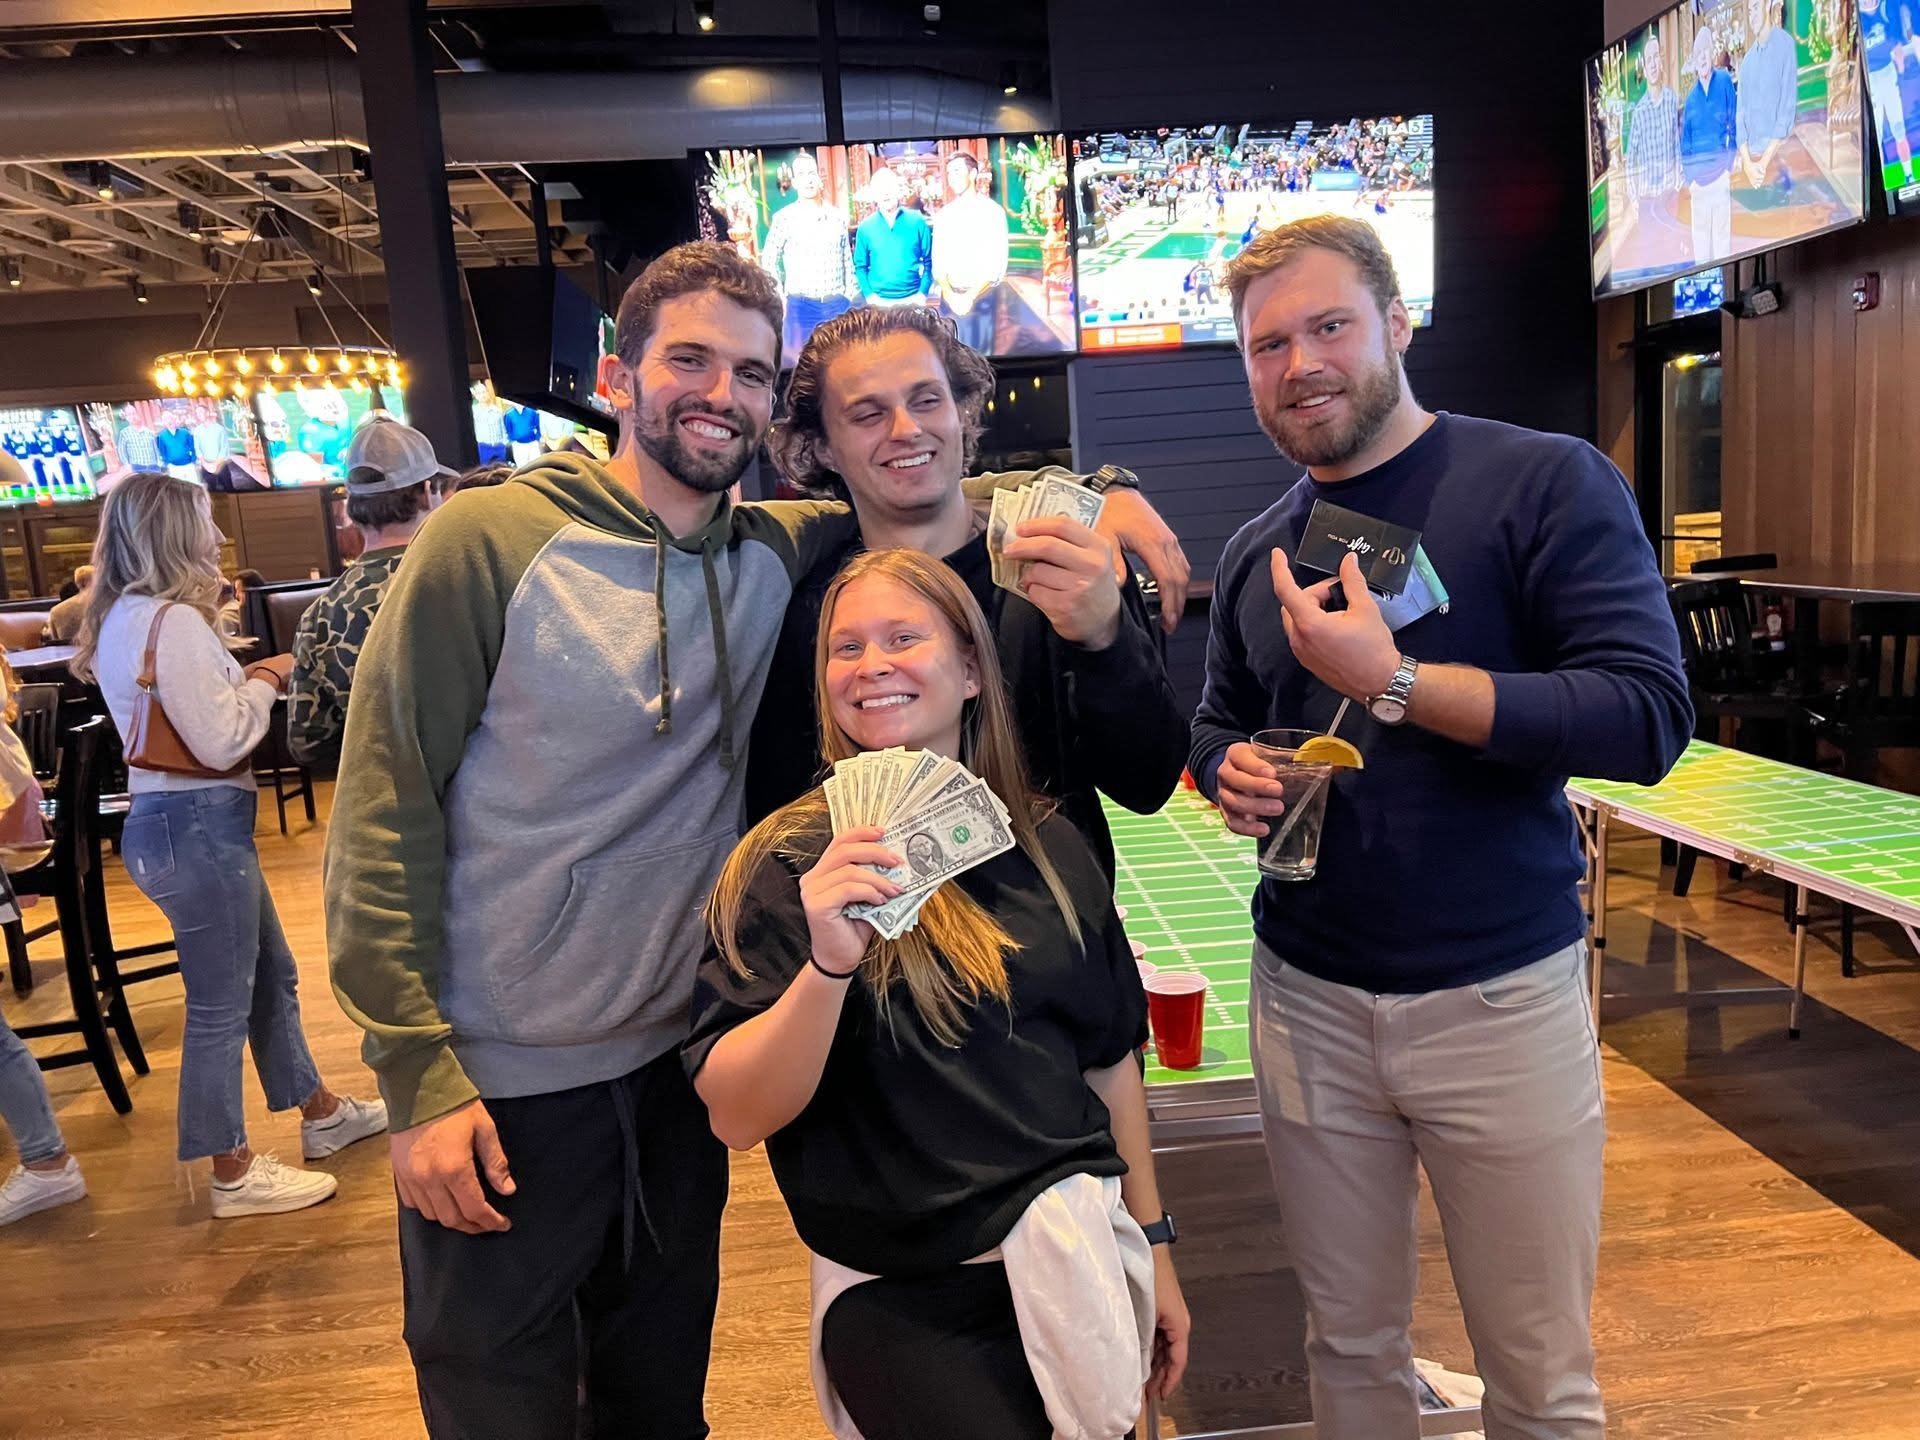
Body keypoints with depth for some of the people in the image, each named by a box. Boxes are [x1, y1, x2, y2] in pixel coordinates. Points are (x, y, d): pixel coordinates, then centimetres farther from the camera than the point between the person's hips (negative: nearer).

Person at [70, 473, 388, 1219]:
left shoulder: (125, 617, 12)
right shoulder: (173, 621, -20)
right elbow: (221, 740, -22)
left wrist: (242, 680, 6)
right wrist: (267, 680, -7)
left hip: (177, 818, 11)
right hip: (196, 824, -11)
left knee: (271, 975, 21)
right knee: (221, 1005, 3)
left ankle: (323, 1114, 36)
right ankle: (234, 1174, 18)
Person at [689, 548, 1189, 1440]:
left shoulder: (1049, 850, 0)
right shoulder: (789, 866, -11)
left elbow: (1111, 1057, 9)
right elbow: (735, 1117, -17)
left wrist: (1154, 1247, 13)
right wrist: (828, 963, -33)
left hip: (1080, 1260, 4)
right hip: (902, 1300, -4)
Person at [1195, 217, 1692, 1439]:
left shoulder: (1547, 483, -8)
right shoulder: (1256, 553, 8)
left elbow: (1649, 716, -18)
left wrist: (1391, 681, -25)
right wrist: (1231, 771, -4)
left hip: (1501, 1000, -3)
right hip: (1310, 1000, 4)